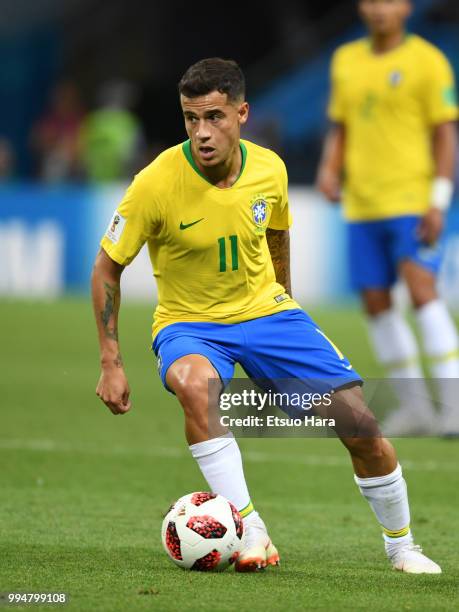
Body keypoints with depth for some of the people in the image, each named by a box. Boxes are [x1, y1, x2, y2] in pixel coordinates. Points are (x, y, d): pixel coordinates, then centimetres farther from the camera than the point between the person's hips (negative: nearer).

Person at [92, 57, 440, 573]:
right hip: (189, 323, -3)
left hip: (265, 309, 3)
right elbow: (107, 268, -9)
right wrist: (111, 363, -12)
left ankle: (400, 546, 16)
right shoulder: (156, 183, -21)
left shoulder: (269, 170, -9)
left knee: (359, 422, -8)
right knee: (195, 383, -40)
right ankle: (250, 532, -32)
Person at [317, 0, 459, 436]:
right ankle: (414, 407, 14)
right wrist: (329, 168, 0)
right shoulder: (346, 60, 12)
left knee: (421, 290, -17)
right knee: (375, 302, 4)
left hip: (412, 199, -6)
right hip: (362, 203, 6)